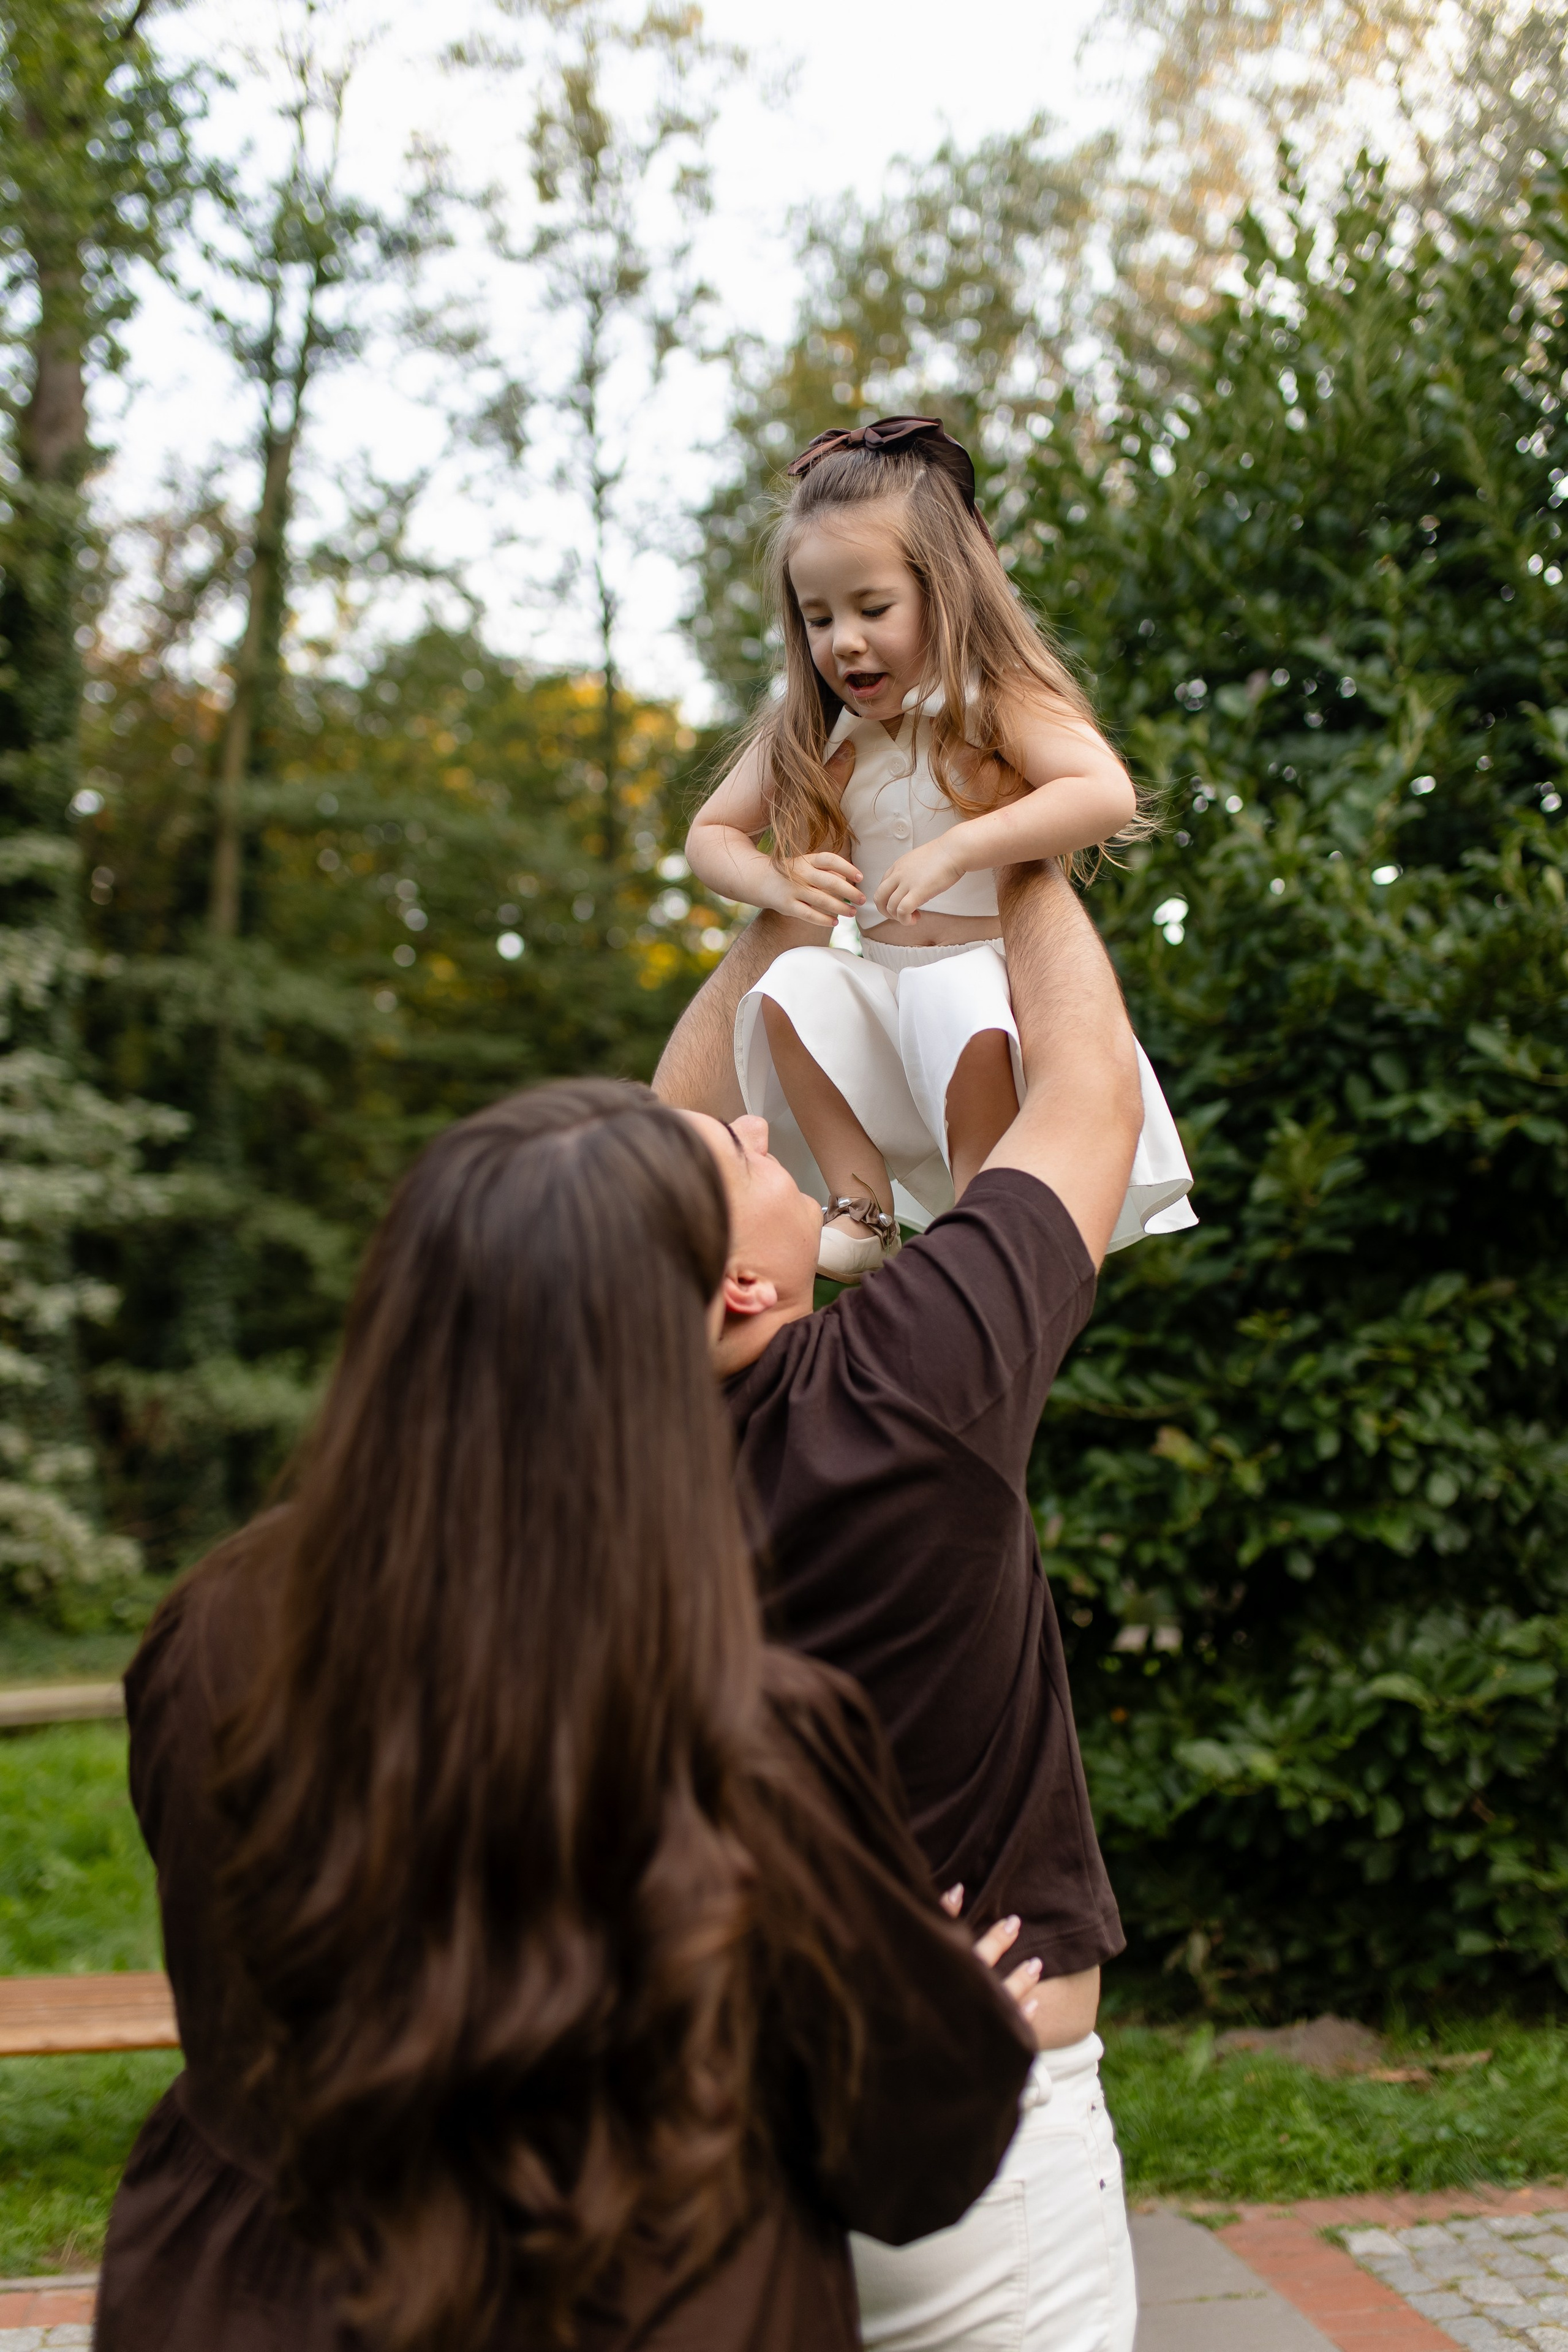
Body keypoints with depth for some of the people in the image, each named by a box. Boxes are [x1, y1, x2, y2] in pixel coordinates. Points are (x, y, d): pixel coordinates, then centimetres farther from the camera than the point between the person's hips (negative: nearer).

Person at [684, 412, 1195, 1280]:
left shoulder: (1000, 703, -7)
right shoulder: (805, 735, 8)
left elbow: (1108, 795, -22)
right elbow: (709, 835, 14)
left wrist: (956, 851, -29)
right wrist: (775, 881, -9)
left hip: (994, 965, -4)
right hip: (874, 975, 5)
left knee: (959, 999, -36)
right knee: (790, 988, -24)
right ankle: (862, 1208, -17)